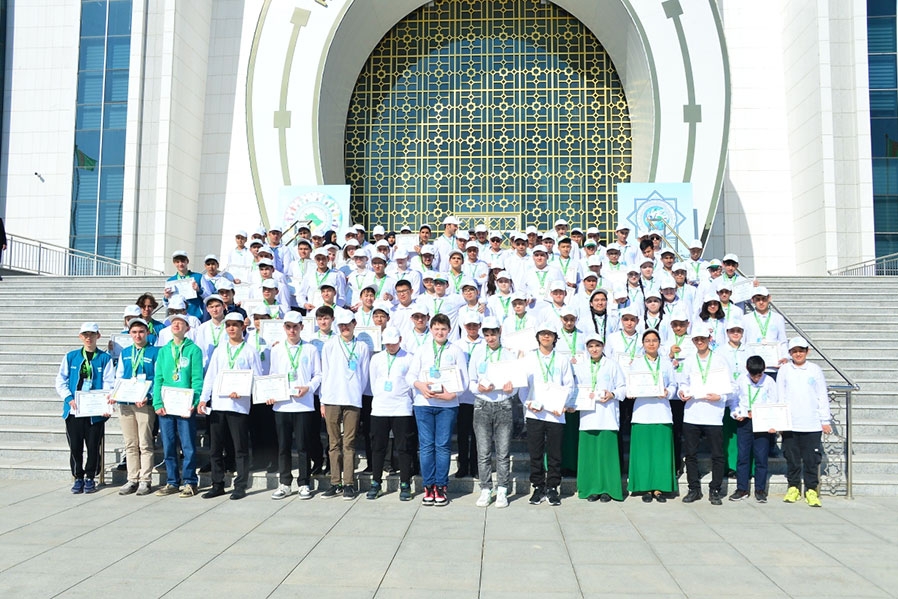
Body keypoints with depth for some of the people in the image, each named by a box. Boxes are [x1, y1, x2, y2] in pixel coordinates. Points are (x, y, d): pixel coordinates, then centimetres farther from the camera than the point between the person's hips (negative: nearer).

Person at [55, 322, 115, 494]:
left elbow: (109, 384, -3)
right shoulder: (71, 356, 9)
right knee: (75, 446, 6)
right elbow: (61, 381, 7)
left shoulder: (105, 358, 2)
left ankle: (90, 478, 20)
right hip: (73, 409, 2)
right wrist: (69, 398, -9)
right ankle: (78, 478, 21)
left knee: (93, 446, 4)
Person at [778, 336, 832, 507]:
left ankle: (811, 490, 11)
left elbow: (823, 397, 8)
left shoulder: (815, 370, 5)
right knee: (792, 458, 6)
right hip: (790, 423, 1)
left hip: (812, 424, 0)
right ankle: (793, 487, 19)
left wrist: (825, 420, 5)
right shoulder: (784, 370, 5)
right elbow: (779, 397, 6)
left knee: (812, 458, 1)